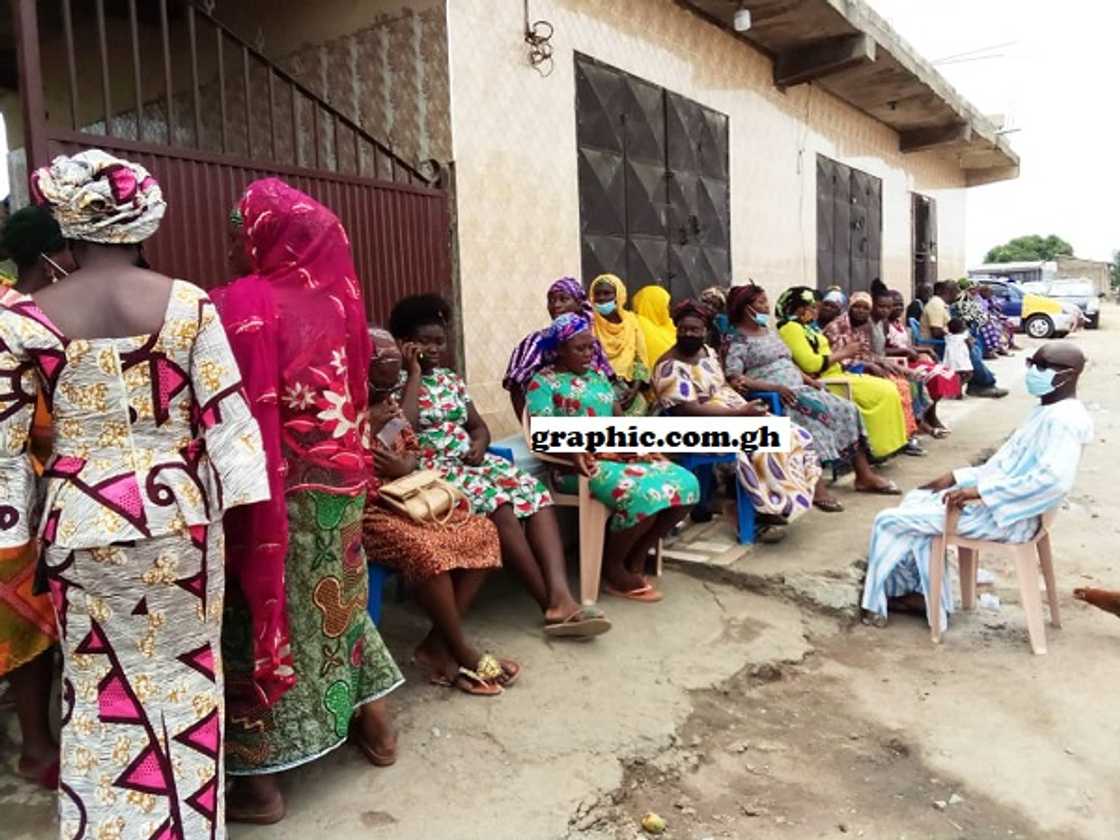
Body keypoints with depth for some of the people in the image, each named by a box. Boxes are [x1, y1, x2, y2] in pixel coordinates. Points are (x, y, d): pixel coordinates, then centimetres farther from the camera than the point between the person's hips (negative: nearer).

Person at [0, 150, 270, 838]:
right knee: (184, 671, 15)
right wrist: (237, 504, 2)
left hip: (82, 520, 0)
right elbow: (225, 414, -7)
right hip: (180, 509, 0)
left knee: (102, 678, 16)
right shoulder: (189, 303, -7)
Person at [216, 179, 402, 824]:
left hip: (274, 485, -6)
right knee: (334, 598, 21)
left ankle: (260, 780, 17)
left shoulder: (241, 304, -16)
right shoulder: (335, 294, 3)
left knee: (265, 604, 5)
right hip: (337, 478, 7)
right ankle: (376, 724, 35)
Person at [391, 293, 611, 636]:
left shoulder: (450, 378, 19)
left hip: (471, 461, 6)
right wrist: (414, 373, -11)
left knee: (536, 494, -20)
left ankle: (561, 597, -32)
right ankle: (551, 604, -21)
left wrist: (479, 445, -3)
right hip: (431, 470, -6)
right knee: (499, 507, -30)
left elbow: (479, 425, 21)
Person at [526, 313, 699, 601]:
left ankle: (636, 559, 1)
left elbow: (618, 417, 18)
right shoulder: (543, 382, -2)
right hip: (579, 464, -7)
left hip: (619, 455, 8)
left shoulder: (597, 375, 21)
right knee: (643, 493, -33)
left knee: (685, 484, -13)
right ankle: (612, 569, -9)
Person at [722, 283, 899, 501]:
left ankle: (865, 476, -2)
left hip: (798, 389, 9)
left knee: (846, 410, -4)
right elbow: (734, 380, -17)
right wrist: (775, 387, -24)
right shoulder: (736, 340, -6)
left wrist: (810, 380, 6)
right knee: (810, 417, -34)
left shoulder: (770, 331, 22)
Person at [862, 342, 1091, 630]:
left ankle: (875, 602, 12)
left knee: (890, 521, -8)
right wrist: (957, 477, 9)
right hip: (996, 503, 11)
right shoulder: (1048, 411, 12)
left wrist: (980, 491, -30)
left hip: (1005, 515, -11)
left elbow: (1054, 479, -34)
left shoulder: (1064, 419, -20)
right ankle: (924, 594, 18)